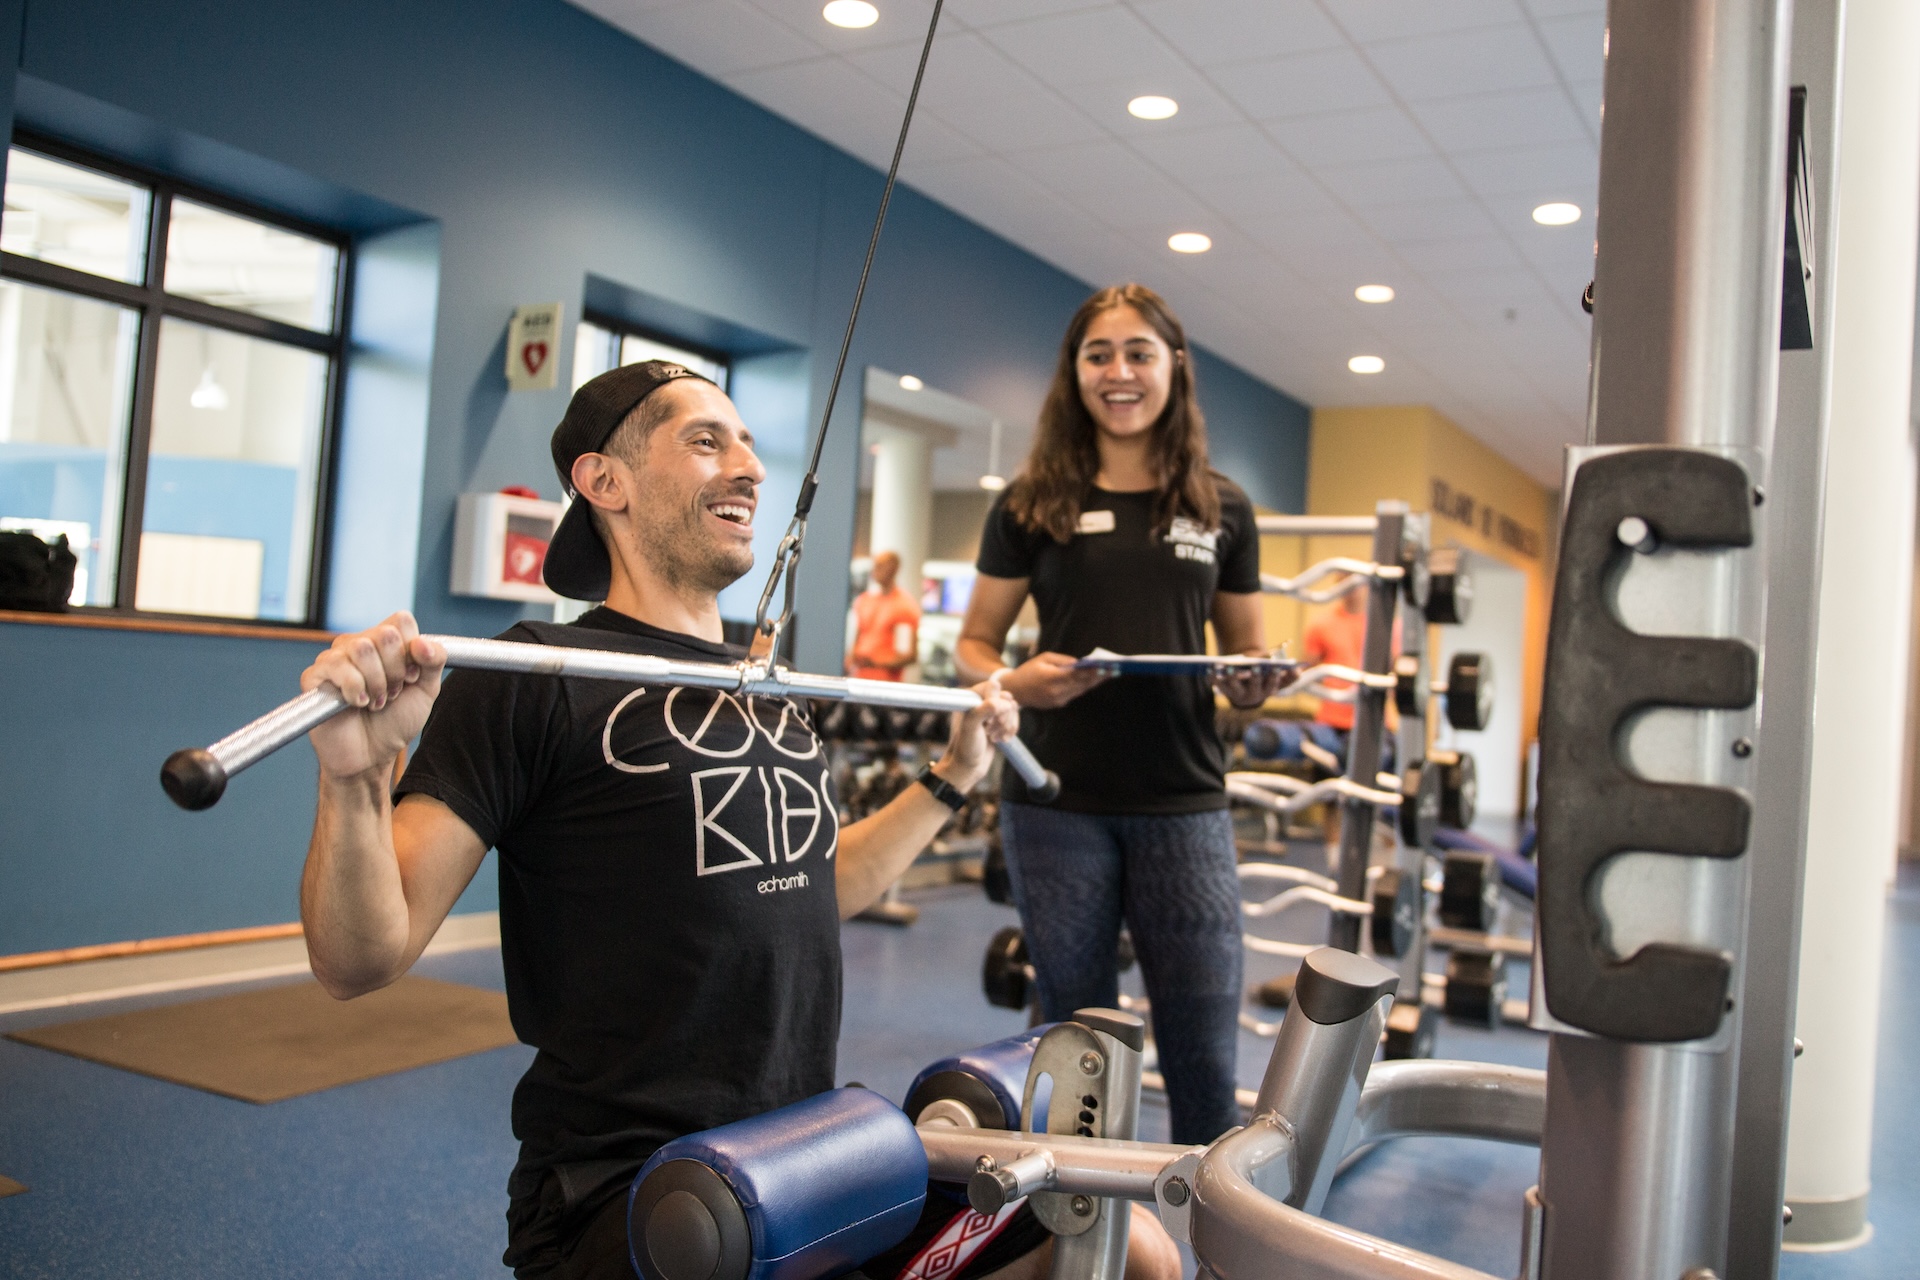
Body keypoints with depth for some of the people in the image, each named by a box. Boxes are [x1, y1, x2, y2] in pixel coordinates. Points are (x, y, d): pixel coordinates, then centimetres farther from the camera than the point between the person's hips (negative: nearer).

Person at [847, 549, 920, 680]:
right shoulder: (863, 601, 13)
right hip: (858, 678, 5)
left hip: (886, 681, -5)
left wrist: (875, 664, -18)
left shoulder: (905, 605, -5)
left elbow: (910, 655, -7)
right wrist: (849, 661, 0)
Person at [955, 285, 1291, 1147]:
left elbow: (1246, 650, 15)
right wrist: (1013, 682, -14)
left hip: (1184, 805, 1)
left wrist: (1255, 684, -8)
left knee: (1205, 1056, 2)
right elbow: (973, 645, 8)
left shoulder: (1221, 509, 9)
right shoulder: (1034, 503, 4)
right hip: (1059, 802, 0)